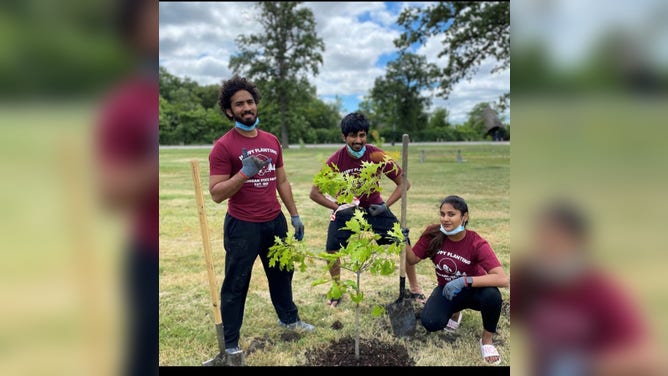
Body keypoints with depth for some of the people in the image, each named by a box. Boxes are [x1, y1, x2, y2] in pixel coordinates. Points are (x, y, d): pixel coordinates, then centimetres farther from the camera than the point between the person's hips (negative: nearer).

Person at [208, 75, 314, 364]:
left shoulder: (272, 141, 6)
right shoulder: (223, 146, -14)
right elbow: (216, 194, -17)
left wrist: (294, 215, 14)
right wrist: (245, 172, -29)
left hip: (275, 221, 6)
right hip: (242, 226, -6)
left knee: (282, 273, 23)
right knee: (236, 284, 7)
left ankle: (289, 318, 45)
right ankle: (230, 342, 23)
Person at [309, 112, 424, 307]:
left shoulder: (377, 155, -21)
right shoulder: (335, 161, -20)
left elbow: (403, 183, -10)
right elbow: (315, 193, -12)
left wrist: (385, 206, -18)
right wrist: (338, 207, -20)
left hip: (374, 207, 0)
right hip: (347, 209, 0)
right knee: (331, 249, -11)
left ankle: (415, 288, 11)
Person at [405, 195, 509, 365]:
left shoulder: (476, 243, -26)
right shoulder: (433, 234, -17)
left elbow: (503, 279, -37)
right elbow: (412, 259, -5)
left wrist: (464, 281, -45)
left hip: (473, 291, -2)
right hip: (446, 290, 3)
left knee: (492, 295, -37)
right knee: (430, 323, -25)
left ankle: (487, 340, -6)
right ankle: (453, 310, 13)